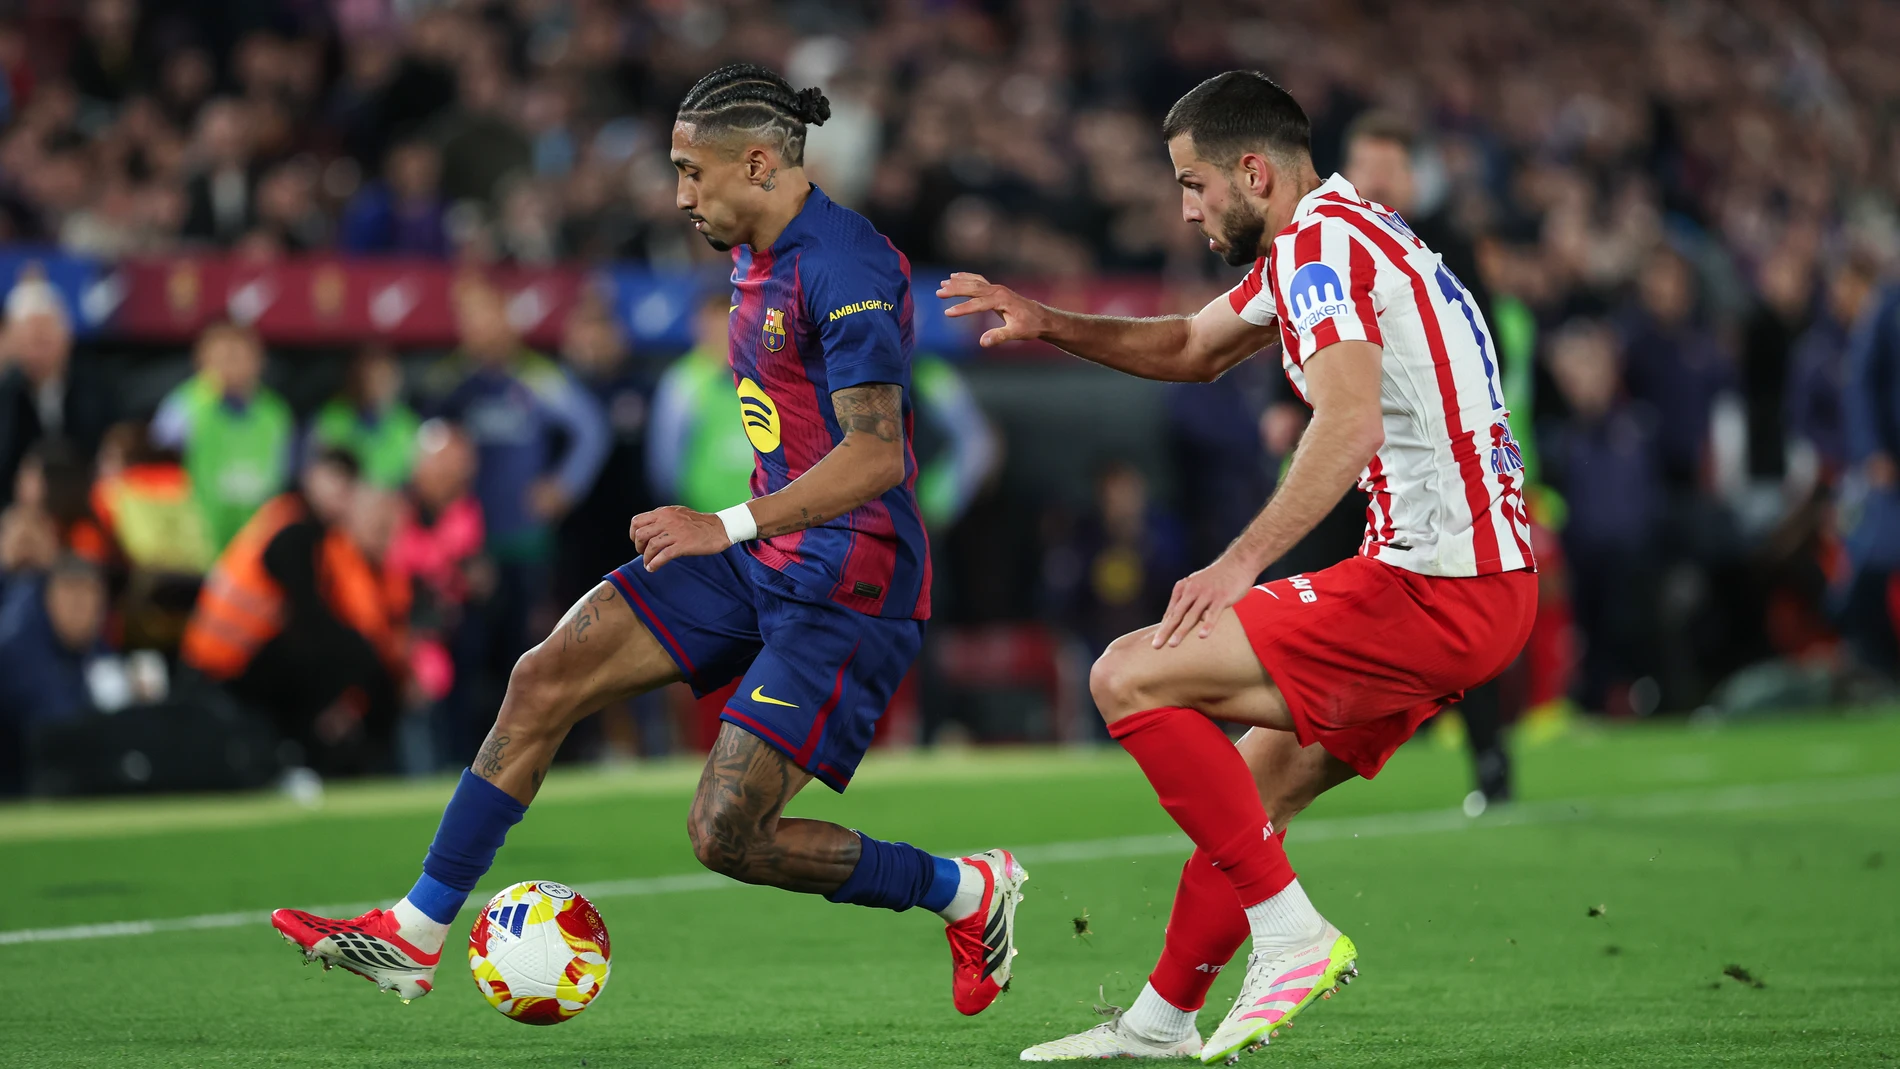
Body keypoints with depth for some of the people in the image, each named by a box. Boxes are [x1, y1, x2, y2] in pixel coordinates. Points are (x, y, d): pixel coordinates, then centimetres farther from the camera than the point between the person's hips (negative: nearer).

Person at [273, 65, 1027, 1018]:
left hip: (846, 589, -9)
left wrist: (729, 526, -31)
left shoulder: (843, 267, -20)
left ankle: (968, 892, 8)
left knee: (726, 835, -13)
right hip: (763, 556, 9)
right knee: (545, 677, -2)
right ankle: (415, 933, 3)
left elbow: (876, 456, -27)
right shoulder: (755, 257, 11)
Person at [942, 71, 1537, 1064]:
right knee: (1253, 785, 19)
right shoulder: (1314, 244, 20)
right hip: (1485, 582, 10)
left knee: (1129, 679, -9)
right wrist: (1049, 323, 23)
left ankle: (1289, 933, -9)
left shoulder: (1321, 243, -12)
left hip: (1428, 591, -10)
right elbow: (1193, 348, 35)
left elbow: (1352, 424, -27)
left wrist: (1242, 560, -31)